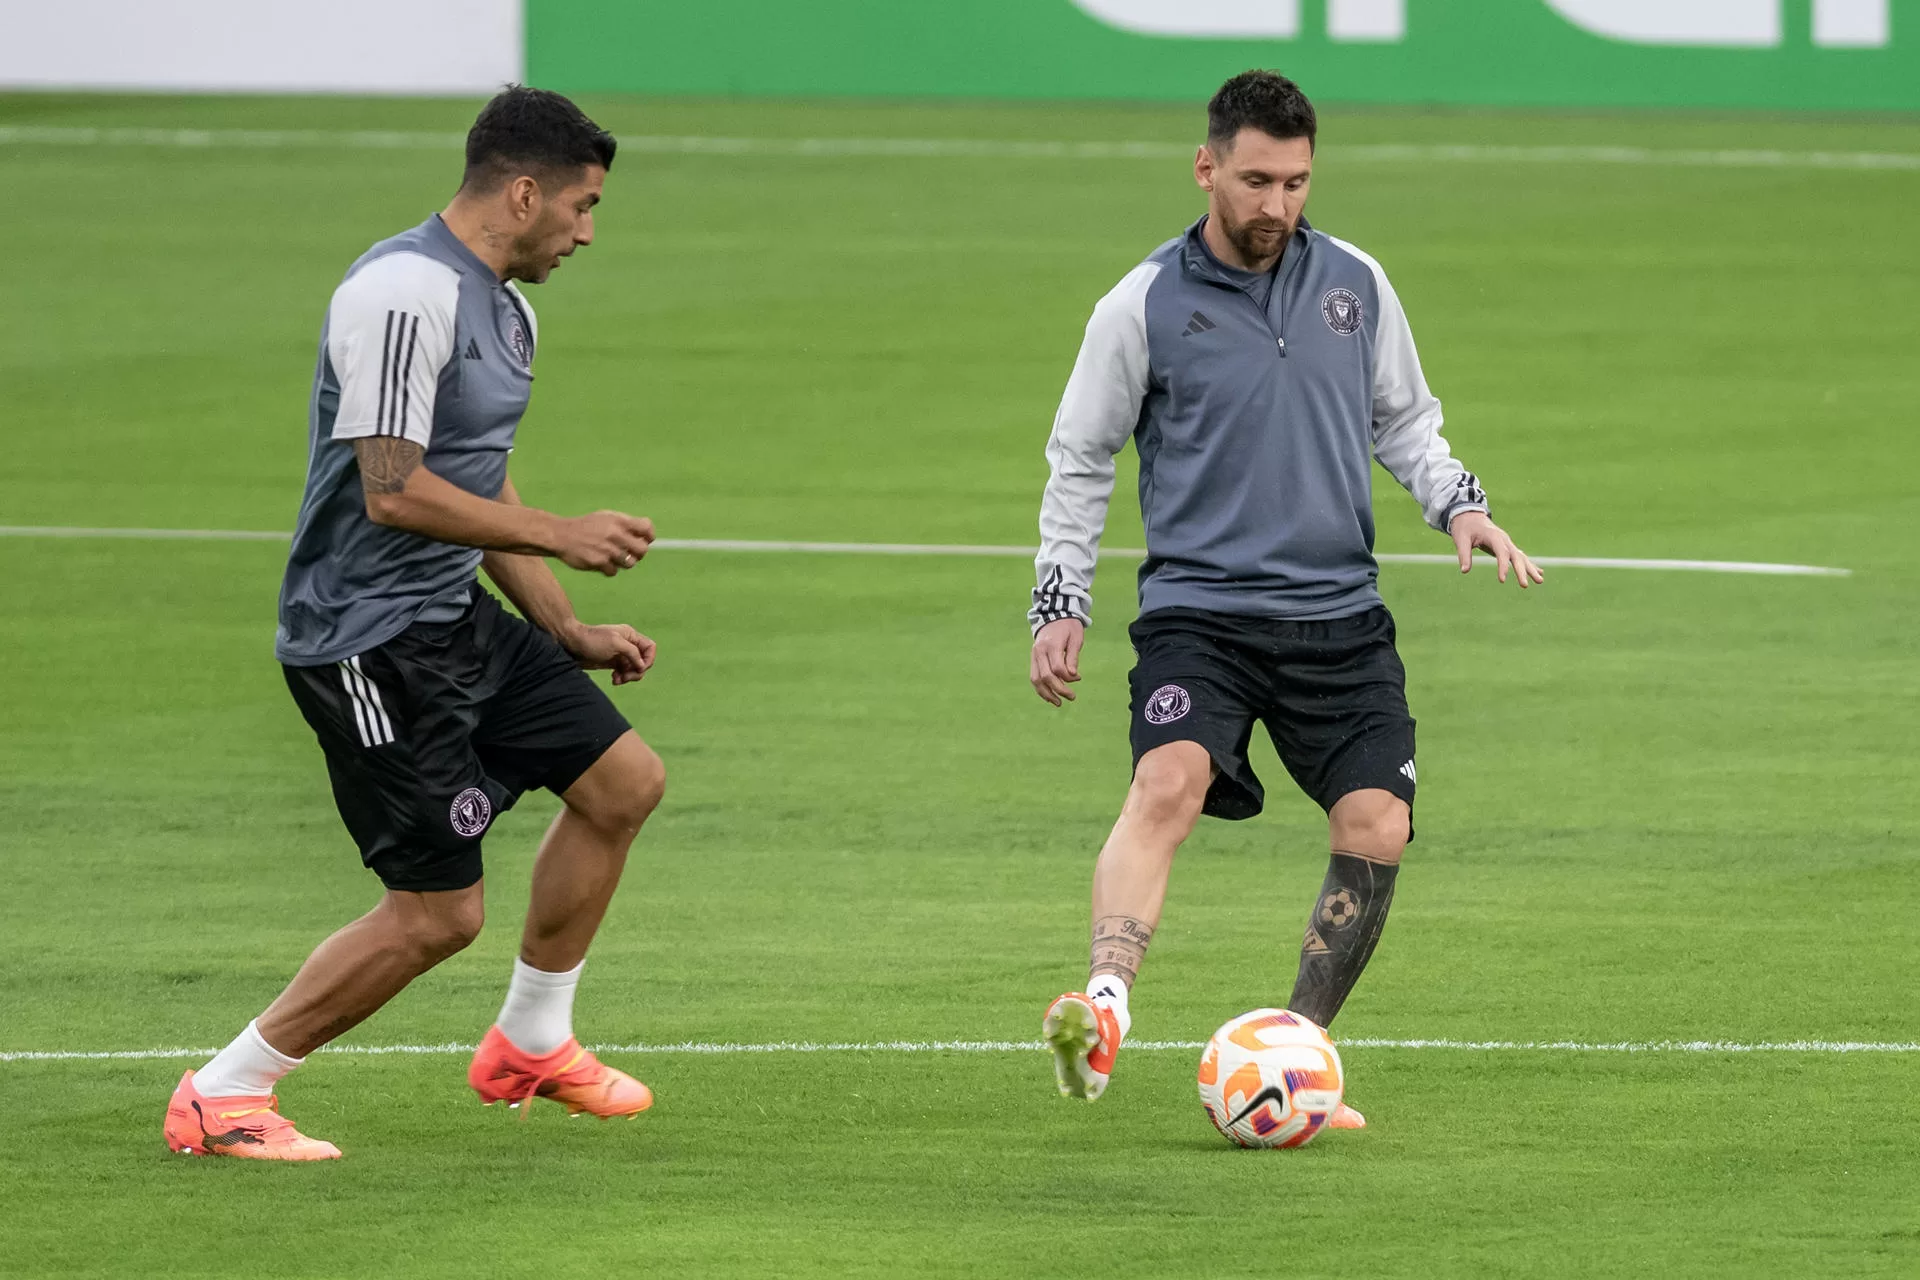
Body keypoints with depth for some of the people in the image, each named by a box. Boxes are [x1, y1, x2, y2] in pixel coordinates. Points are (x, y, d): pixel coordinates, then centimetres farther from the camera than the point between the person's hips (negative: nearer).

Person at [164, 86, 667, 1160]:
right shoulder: (408, 294, -21)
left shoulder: (504, 308, 13)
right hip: (370, 640, -10)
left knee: (624, 782, 12)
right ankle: (221, 1098, 2)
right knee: (439, 912, -8)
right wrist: (561, 536, -20)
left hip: (455, 619, 10)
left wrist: (569, 631, 20)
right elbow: (394, 491, -27)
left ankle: (531, 1042, 28)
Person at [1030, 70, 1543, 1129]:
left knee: (1377, 830, -7)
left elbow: (1403, 422, 21)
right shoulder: (1145, 305, -1)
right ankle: (1103, 1010, -45)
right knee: (1168, 783, -29)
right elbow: (1079, 458, 8)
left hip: (1340, 616, 4)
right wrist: (1058, 605, 3)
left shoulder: (1356, 285, 8)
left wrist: (1460, 506, 3)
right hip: (1200, 609, -4)